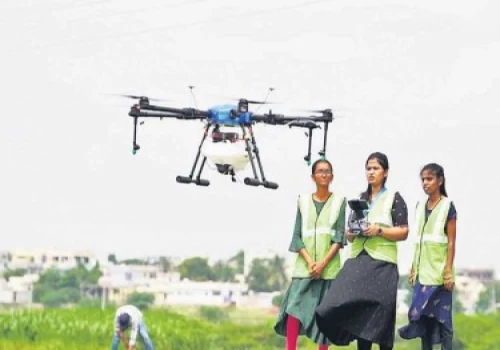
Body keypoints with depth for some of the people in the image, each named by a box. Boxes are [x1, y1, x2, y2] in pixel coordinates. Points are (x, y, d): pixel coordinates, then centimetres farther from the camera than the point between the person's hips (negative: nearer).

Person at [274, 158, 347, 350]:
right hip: (304, 265, 1)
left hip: (329, 266, -1)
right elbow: (297, 236, 4)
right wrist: (309, 262, -10)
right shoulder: (304, 201, 9)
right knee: (295, 307, -12)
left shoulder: (339, 202, 5)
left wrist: (323, 263, -12)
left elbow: (339, 238, -1)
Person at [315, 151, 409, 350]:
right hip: (357, 261, 4)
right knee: (359, 315, -5)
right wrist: (350, 233, -3)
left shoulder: (394, 199, 3)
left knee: (380, 317, -6)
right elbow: (349, 234, 20)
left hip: (382, 263, -4)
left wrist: (379, 231, -16)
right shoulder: (360, 199, 17)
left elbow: (403, 233, -3)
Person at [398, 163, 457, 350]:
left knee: (441, 316, -6)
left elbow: (451, 242, -7)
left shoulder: (447, 206, -4)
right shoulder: (420, 206, 11)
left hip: (439, 270, -5)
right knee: (423, 315, 3)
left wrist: (449, 271, -12)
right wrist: (413, 268, 11)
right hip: (422, 270, 5)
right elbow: (419, 241, 14)